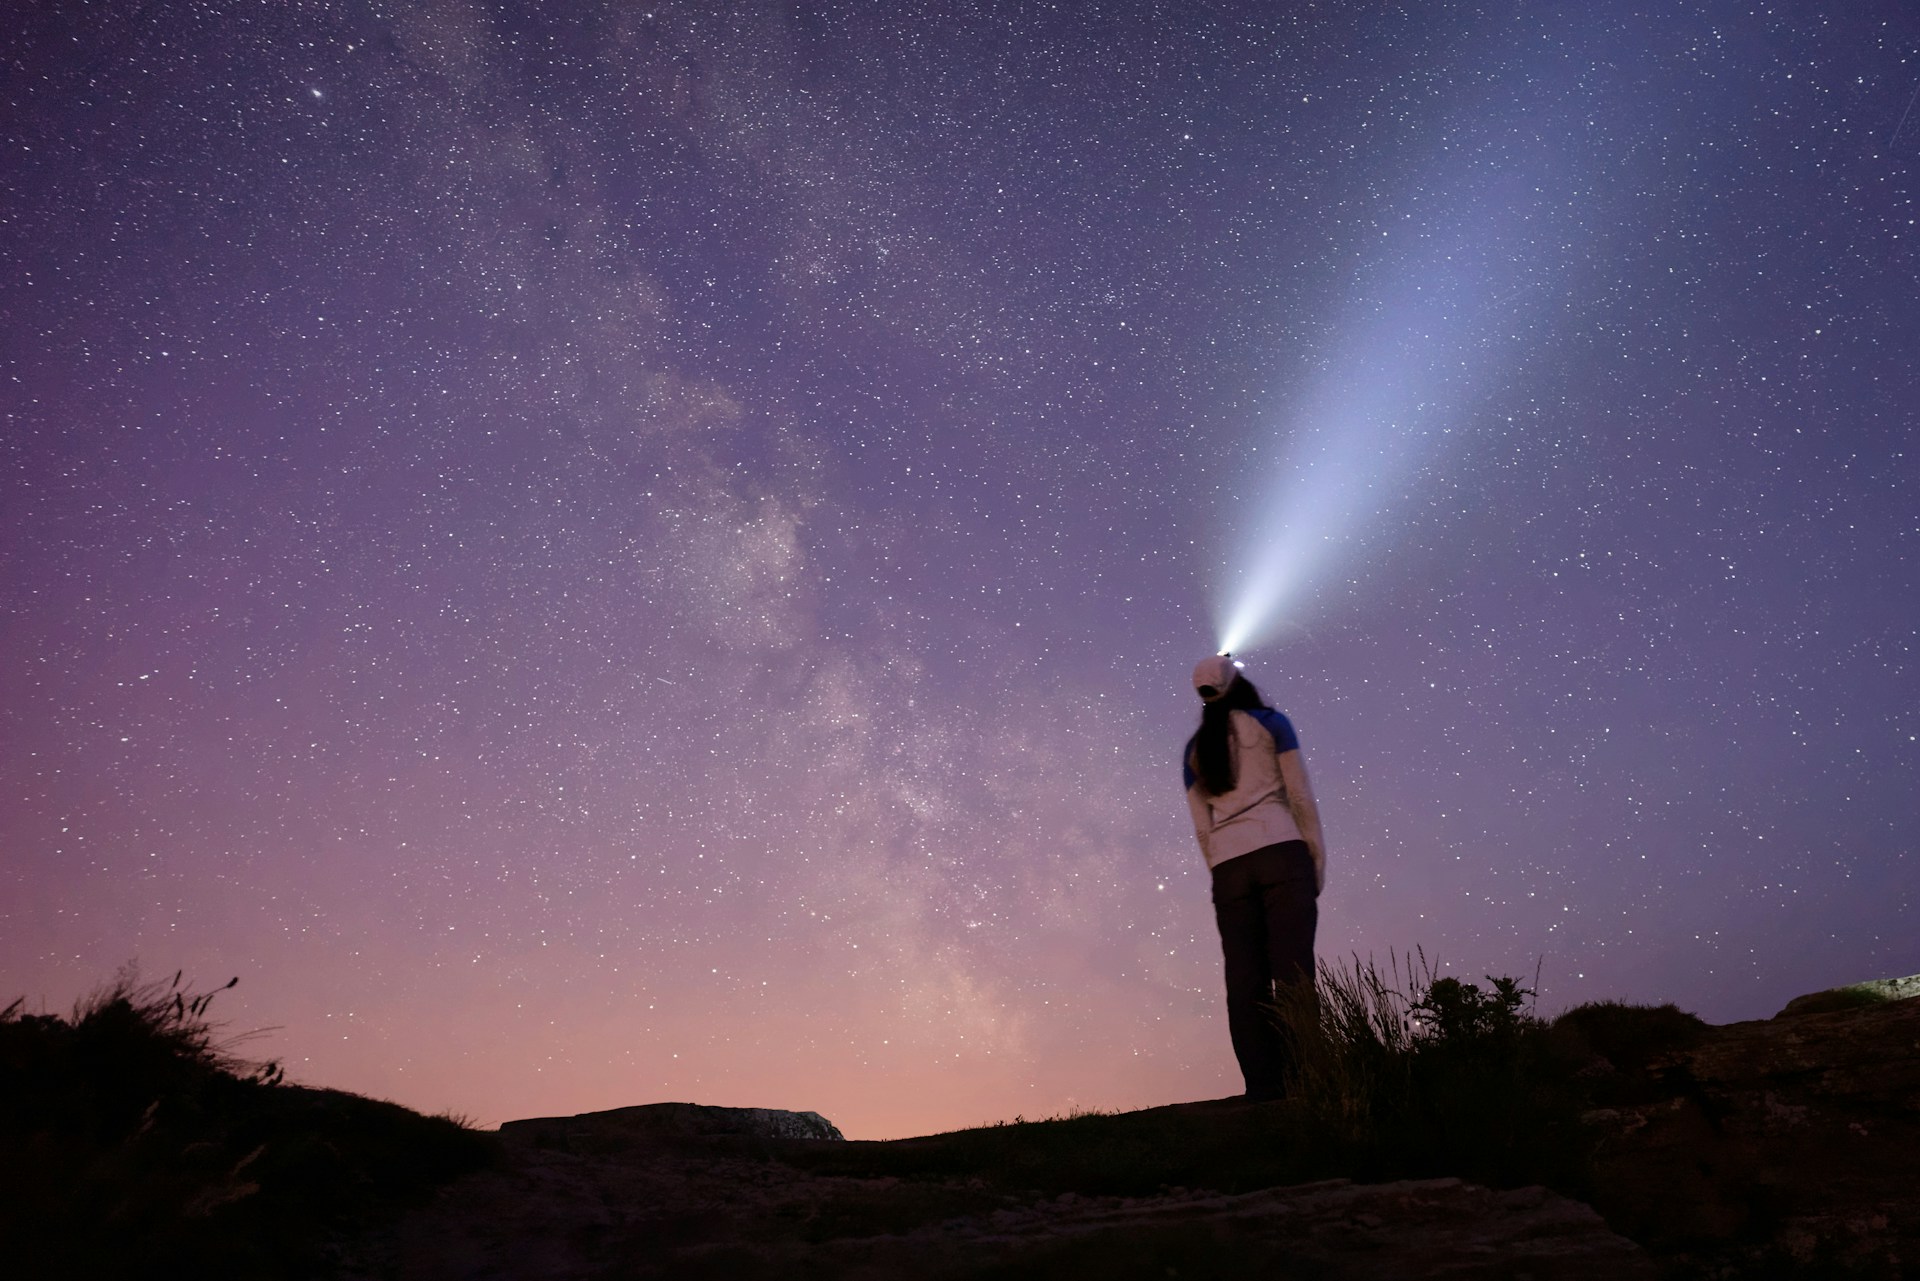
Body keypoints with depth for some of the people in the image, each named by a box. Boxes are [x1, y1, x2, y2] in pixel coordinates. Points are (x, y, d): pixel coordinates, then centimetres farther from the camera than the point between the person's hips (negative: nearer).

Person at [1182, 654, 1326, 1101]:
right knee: (1293, 973, -7)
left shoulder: (1194, 750, 18)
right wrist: (1318, 861, 7)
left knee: (1245, 983, 0)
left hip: (1228, 867, 3)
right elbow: (1301, 797, 3)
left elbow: (1201, 827, 14)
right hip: (1281, 851, -3)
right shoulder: (1270, 723, 8)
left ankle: (1264, 1090, -3)